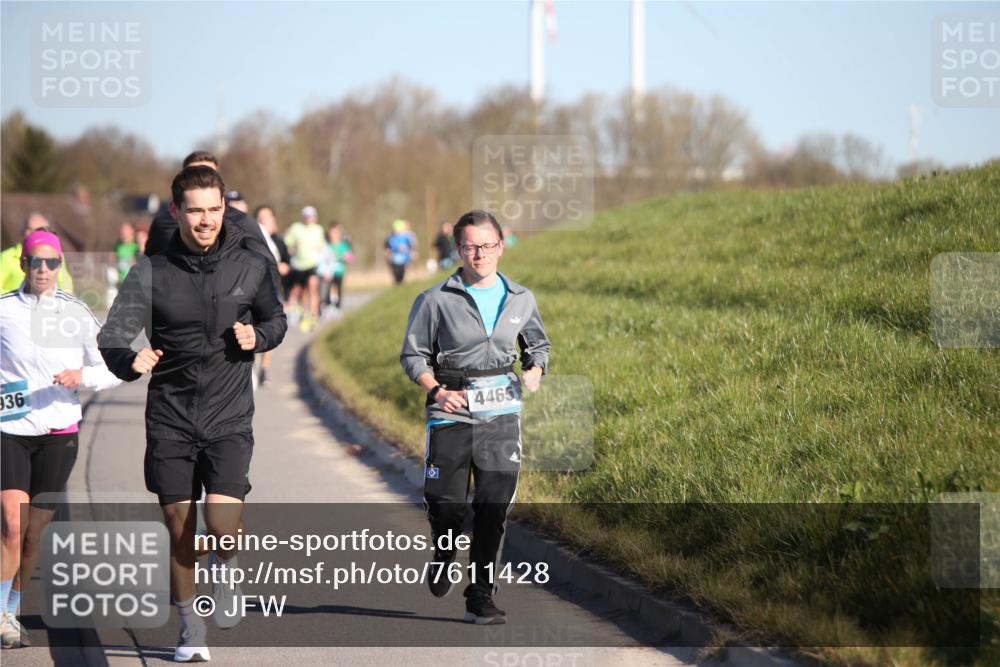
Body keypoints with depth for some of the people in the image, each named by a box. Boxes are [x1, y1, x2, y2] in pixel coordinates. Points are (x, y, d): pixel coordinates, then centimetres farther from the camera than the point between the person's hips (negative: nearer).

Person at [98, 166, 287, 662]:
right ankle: (190, 630, 27)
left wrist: (258, 337, -6)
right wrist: (130, 360, -32)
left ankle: (224, 568, 17)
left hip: (229, 420, -1)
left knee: (222, 524, -18)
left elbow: (276, 320, 17)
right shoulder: (152, 272, -4)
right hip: (170, 420, 1)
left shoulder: (250, 267, 0)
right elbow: (112, 336, -9)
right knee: (179, 531, 8)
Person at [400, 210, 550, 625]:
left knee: (493, 509, -2)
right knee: (445, 503, -4)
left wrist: (535, 372, 0)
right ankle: (443, 553, 32)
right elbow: (413, 354, 2)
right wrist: (435, 390, -14)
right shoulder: (437, 300, -2)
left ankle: (480, 597, 6)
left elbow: (538, 345, 21)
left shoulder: (520, 299, 8)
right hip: (452, 412, -2)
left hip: (502, 413, 2)